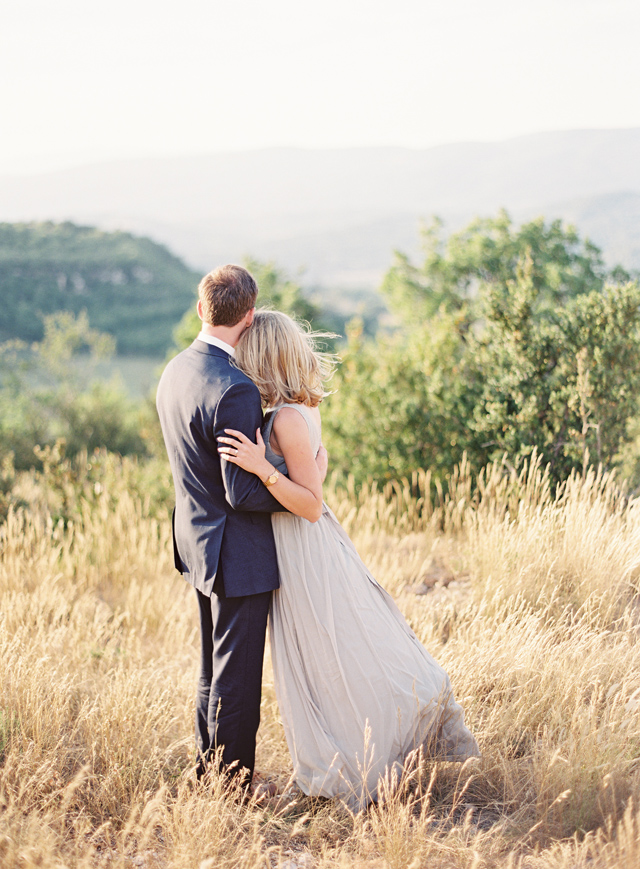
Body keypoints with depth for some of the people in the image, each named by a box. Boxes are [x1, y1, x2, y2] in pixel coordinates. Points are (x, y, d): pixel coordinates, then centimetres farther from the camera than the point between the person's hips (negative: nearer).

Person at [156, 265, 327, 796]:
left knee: (214, 672, 22)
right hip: (238, 556, -9)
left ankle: (208, 773, 34)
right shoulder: (235, 391, -25)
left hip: (199, 545, 9)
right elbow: (241, 492, -24)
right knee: (237, 680, 3)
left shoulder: (174, 373, 4)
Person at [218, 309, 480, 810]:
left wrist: (260, 468, -31)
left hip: (306, 556, -9)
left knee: (334, 665, 4)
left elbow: (311, 504, -22)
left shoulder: (288, 419, -23)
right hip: (305, 546, 9)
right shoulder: (304, 408, 5)